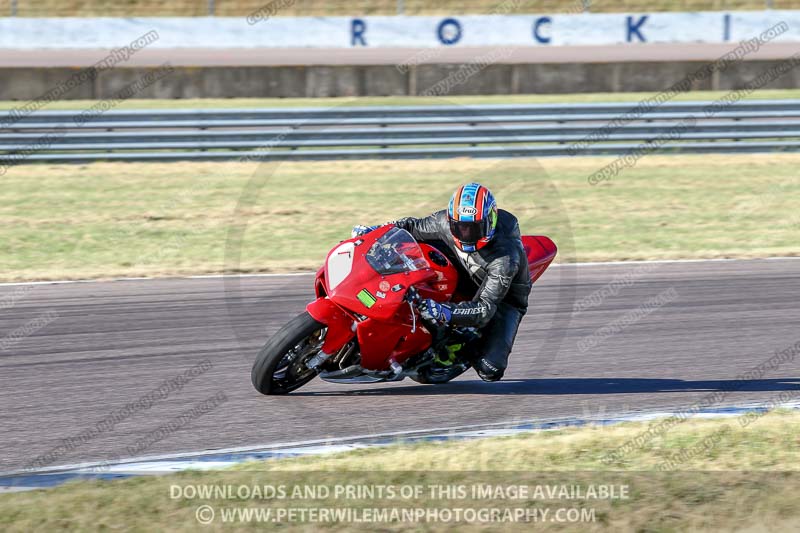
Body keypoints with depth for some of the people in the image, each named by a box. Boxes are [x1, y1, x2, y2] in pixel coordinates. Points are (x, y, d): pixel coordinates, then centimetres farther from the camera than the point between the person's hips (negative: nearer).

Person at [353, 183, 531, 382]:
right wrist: (377, 230, -16)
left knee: (490, 372, -24)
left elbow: (485, 309, -42)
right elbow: (416, 227, -3)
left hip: (506, 296, -4)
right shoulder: (447, 222, -24)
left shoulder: (506, 257, -40)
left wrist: (445, 313, -57)